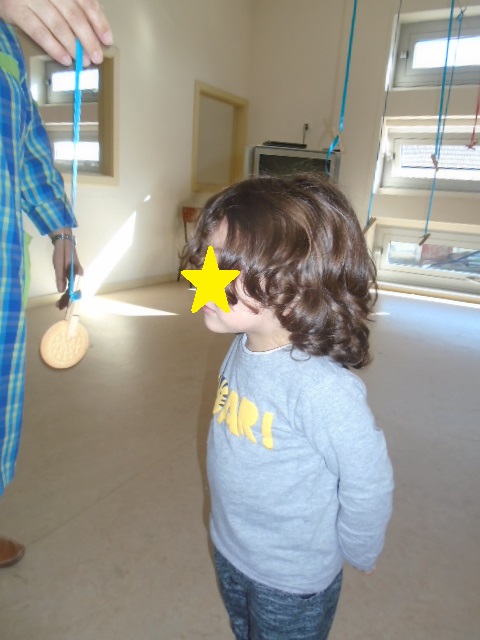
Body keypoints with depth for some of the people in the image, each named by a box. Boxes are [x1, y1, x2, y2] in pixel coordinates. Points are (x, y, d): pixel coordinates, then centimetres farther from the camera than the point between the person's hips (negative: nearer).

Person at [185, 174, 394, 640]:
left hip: (292, 583, -6)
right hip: (229, 550, 7)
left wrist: (356, 554, -7)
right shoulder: (243, 347, -13)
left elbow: (369, 483, -24)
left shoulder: (324, 388, -37)